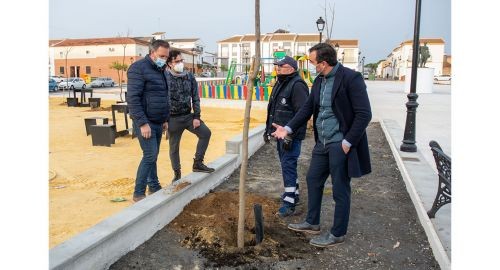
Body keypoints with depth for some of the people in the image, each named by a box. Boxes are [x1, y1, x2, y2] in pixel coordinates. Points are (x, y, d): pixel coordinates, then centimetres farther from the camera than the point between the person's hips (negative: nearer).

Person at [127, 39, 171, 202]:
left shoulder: (160, 70, 15)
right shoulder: (139, 68, -12)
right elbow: (133, 98, -19)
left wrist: (165, 119, 17)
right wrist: (142, 123, -23)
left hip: (157, 123, 8)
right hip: (145, 123, -8)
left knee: (153, 156, 14)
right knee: (149, 156, -9)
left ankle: (154, 187, 25)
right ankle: (138, 193, 1)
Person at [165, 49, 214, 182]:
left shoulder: (189, 76, 1)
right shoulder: (165, 78, -10)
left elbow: (195, 98, 3)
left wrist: (196, 116, -4)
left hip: (188, 115, 4)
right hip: (173, 118, -3)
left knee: (206, 133, -5)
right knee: (174, 147, 6)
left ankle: (197, 163, 8)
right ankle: (177, 174, 24)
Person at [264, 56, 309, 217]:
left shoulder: (297, 85, -16)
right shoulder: (280, 84, 15)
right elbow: (273, 109, 23)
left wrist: (290, 135, -24)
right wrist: (268, 128, 21)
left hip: (291, 136, -10)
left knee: (288, 165, -7)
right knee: (287, 165, 18)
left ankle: (289, 202, 1)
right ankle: (293, 193, 32)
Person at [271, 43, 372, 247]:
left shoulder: (351, 78, -15)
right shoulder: (319, 81, 8)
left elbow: (364, 114, -17)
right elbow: (307, 108, 12)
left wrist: (348, 142, -18)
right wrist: (288, 128, 2)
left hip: (340, 144, -8)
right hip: (322, 142, 8)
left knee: (340, 190, 5)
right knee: (313, 180, 17)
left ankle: (338, 234, 23)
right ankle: (312, 223, 36)